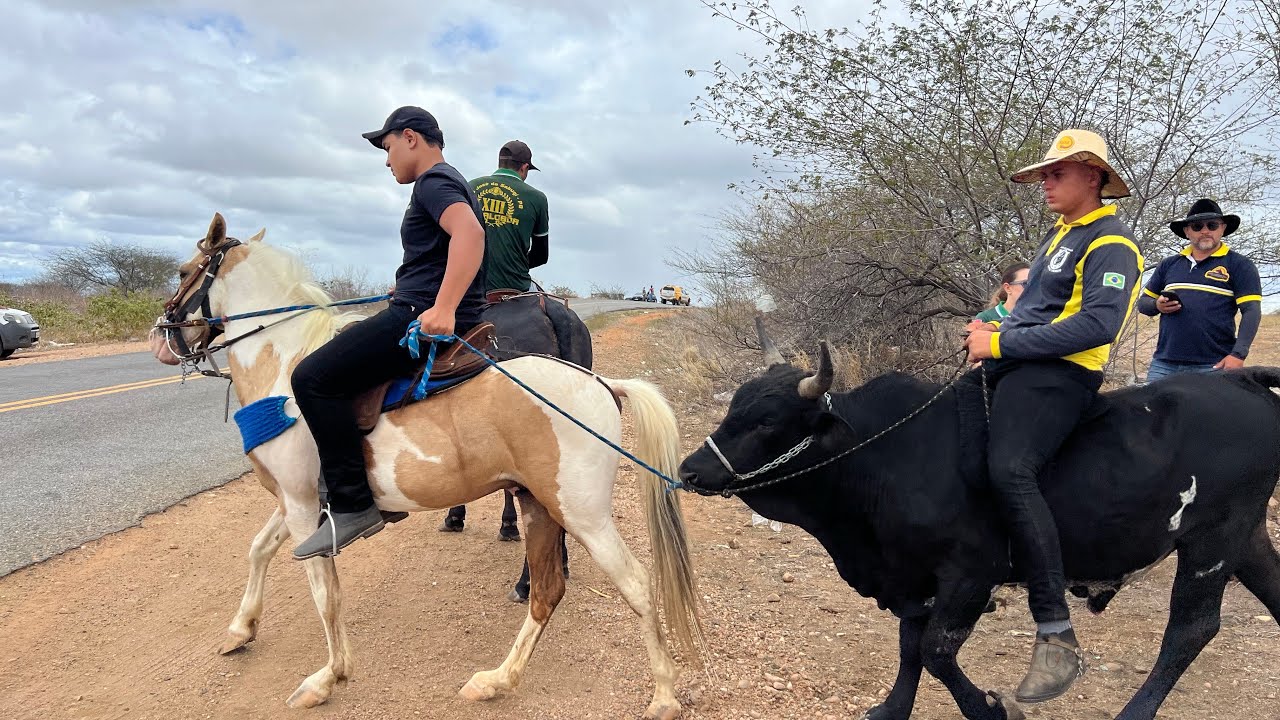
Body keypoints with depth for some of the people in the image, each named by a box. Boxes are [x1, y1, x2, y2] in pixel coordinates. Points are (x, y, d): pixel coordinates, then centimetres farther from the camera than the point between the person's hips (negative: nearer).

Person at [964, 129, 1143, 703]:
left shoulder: (1110, 244, -7)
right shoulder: (1059, 234, 22)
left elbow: (1098, 324, -21)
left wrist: (1002, 343, -20)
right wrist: (995, 332, 9)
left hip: (1057, 375, -10)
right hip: (1010, 366, 10)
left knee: (1009, 471, -31)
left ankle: (1057, 638, -27)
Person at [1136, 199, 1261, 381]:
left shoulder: (1240, 265, 4)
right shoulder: (1169, 264, 16)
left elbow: (1252, 310, -5)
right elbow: (1143, 303, 21)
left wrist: (1238, 355, -17)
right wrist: (1157, 305, -4)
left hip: (1214, 366, -3)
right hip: (1164, 364, 4)